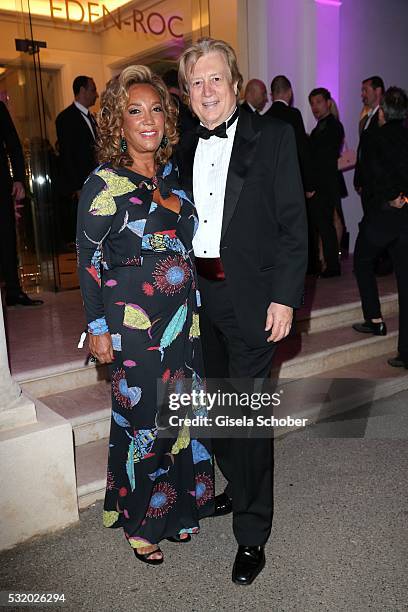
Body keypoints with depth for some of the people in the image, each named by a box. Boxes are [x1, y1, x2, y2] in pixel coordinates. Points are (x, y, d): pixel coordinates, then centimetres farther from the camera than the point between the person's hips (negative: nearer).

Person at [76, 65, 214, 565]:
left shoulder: (171, 174, 8)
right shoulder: (104, 185, -11)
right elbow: (88, 260, -9)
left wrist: (194, 307, 14)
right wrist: (98, 328, -10)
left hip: (183, 318, 6)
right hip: (133, 325, -6)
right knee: (143, 418, 5)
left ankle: (176, 507, 37)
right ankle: (139, 522, 29)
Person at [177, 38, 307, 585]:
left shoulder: (273, 137, -5)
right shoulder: (185, 148, 10)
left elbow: (293, 223, -9)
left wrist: (284, 297, -15)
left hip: (249, 296, -5)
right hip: (199, 294, 6)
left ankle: (252, 534, 17)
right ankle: (238, 488, 42)